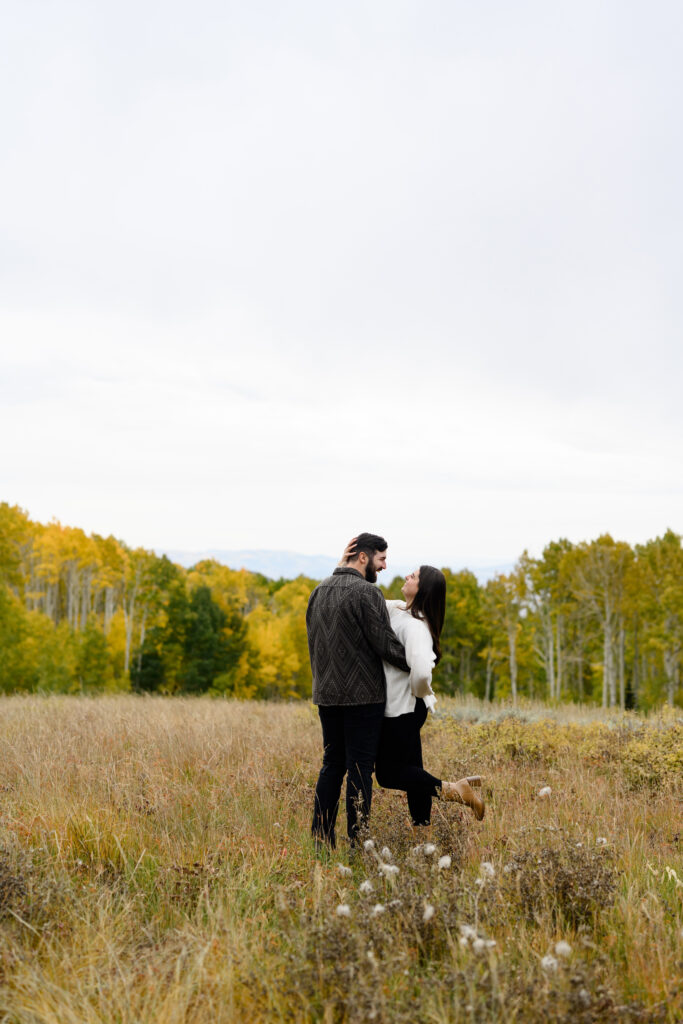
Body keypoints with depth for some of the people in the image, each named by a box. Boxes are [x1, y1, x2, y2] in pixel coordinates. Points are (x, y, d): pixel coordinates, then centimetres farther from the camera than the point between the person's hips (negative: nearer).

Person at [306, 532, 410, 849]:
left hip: (326, 694, 8)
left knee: (332, 764, 15)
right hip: (362, 695, -8)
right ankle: (357, 842, 0)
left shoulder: (318, 592, 12)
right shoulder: (366, 592, -14)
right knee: (360, 768, -2)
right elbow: (386, 644, -14)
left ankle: (320, 838, 15)